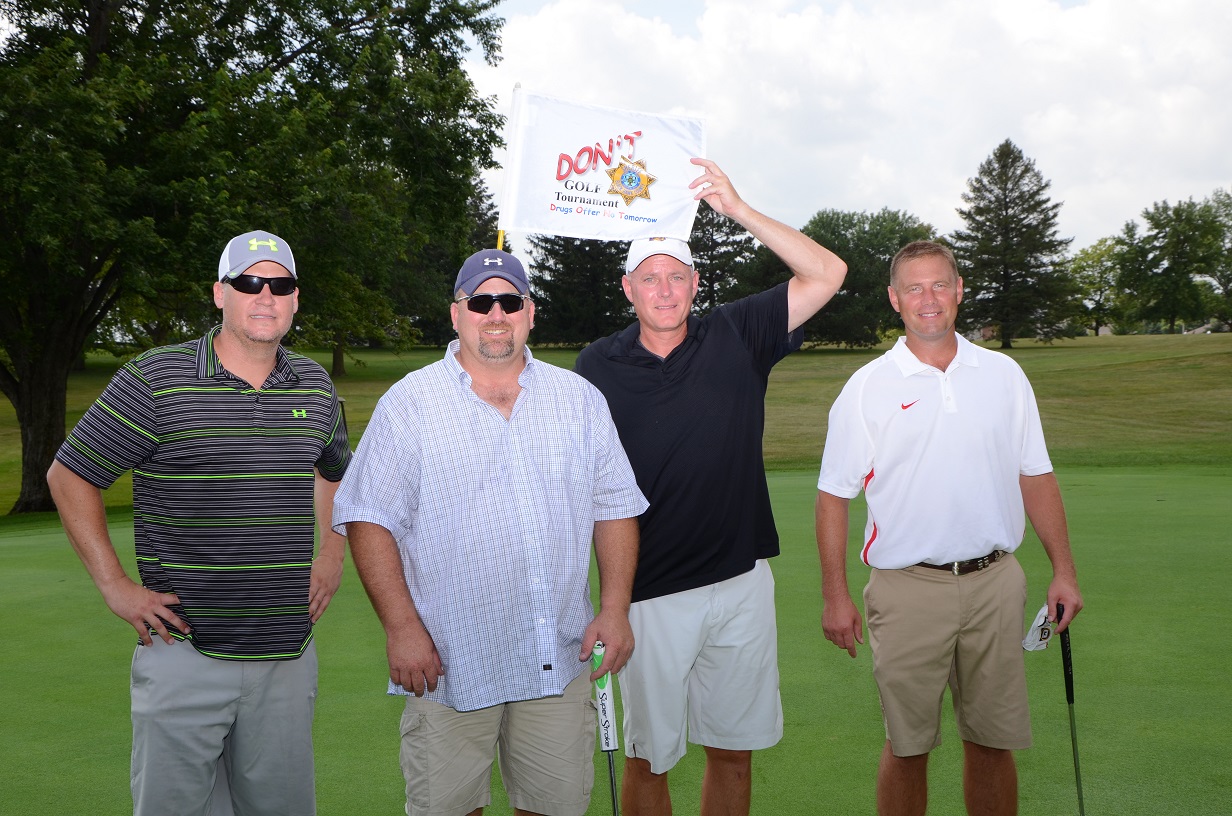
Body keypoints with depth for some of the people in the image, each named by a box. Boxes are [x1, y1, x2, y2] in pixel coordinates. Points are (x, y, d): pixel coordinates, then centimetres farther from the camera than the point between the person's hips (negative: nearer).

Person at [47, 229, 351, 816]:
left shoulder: (315, 386, 7)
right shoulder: (153, 381, -7)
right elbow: (69, 477, -1)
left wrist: (332, 555, 15)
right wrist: (114, 586, -5)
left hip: (287, 657, 4)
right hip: (184, 652, -4)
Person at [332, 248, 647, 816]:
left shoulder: (579, 399, 9)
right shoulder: (409, 403, -1)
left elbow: (614, 508, 11)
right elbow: (370, 520, -4)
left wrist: (614, 609, 1)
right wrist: (401, 627, -12)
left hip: (560, 662, 3)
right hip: (449, 662, -2)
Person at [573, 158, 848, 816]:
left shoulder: (736, 337, 1)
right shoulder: (598, 365, -1)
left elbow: (826, 275, -4)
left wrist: (738, 209, -12)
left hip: (741, 584, 2)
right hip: (648, 594, -1)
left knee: (733, 751, 13)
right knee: (648, 756, 9)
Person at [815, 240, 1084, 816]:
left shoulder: (1004, 375, 7)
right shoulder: (867, 388, -1)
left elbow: (1035, 477, 12)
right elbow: (834, 494, 0)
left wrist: (1063, 570, 7)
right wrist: (835, 595, -5)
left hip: (994, 582, 3)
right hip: (908, 589, -2)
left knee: (992, 741, 10)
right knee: (907, 746, 5)